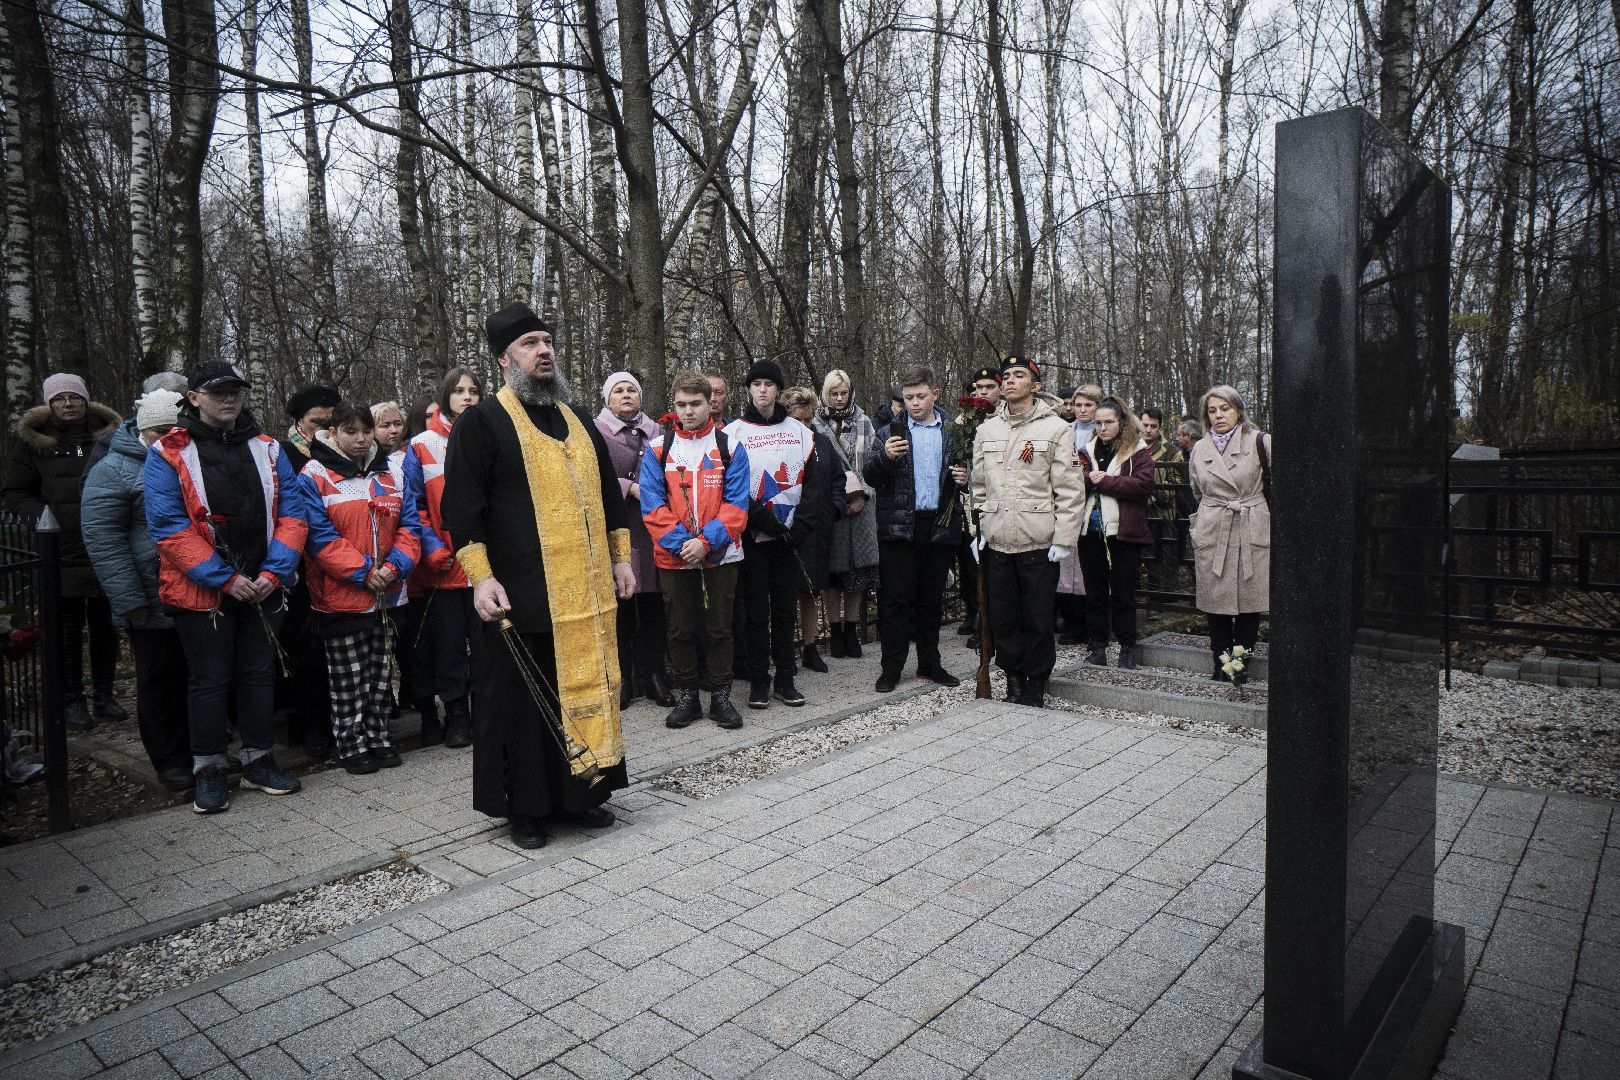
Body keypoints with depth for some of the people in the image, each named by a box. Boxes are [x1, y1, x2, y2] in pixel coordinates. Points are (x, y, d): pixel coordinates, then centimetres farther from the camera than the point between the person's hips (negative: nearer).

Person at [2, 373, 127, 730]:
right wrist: (42, 516, -12)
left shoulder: (110, 435, 5)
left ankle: (104, 696, 22)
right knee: (68, 630, 6)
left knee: (106, 627, 10)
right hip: (62, 554, -1)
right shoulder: (32, 441, 2)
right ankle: (72, 700, 17)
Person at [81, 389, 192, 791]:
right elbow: (103, 540, -12)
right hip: (154, 605, -5)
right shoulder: (113, 471, -7)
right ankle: (170, 762, 19)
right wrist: (129, 600, -17)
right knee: (161, 682, 7)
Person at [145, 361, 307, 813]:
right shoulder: (168, 454, -4)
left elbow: (291, 513, 3)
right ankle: (209, 769, 19)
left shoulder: (267, 449, 7)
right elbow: (169, 527, -12)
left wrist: (273, 573, -10)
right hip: (201, 590, -3)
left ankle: (258, 759, 25)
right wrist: (225, 578, -17)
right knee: (210, 678, 5)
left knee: (257, 672, 12)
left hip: (261, 587, 4)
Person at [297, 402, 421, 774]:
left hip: (387, 595, 5)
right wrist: (364, 571, -18)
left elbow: (409, 525, 5)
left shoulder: (389, 475, 9)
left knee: (379, 673, 14)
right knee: (347, 678, 4)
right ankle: (351, 745, 16)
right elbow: (319, 535, -14)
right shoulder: (314, 476, -6)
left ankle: (377, 737, 25)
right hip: (340, 596, -5)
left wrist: (395, 566, -12)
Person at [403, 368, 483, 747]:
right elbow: (414, 506, 0)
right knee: (448, 641, 5)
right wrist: (432, 549, -10)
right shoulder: (422, 446, 2)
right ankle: (455, 715, 18)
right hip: (442, 566, -1)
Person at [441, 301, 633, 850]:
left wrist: (621, 558, 14)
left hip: (587, 592, 6)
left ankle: (582, 794, 26)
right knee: (524, 701, 4)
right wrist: (481, 577, -17)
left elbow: (608, 493, 20)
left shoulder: (579, 420, 15)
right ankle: (526, 808, 19)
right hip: (522, 595, -5)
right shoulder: (481, 422, -3)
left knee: (586, 689, 11)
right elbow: (462, 507, -9)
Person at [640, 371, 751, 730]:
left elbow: (737, 503, -5)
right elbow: (652, 503, -3)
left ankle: (720, 696, 19)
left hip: (720, 555, -1)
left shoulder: (730, 447, 1)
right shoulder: (657, 449, 3)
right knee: (680, 629, 9)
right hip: (673, 557, 1)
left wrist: (707, 541, -16)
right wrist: (679, 543, -15)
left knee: (719, 627, 7)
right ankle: (687, 695, 22)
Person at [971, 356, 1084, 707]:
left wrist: (1063, 539, -10)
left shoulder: (1056, 429, -2)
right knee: (1003, 619, 9)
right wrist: (979, 529, 10)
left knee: (1038, 621, 4)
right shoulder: (987, 430, 12)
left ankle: (1035, 688, 19)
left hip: (1039, 543, -4)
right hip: (997, 543, 4)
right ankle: (1014, 684, 24)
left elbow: (1070, 489, -5)